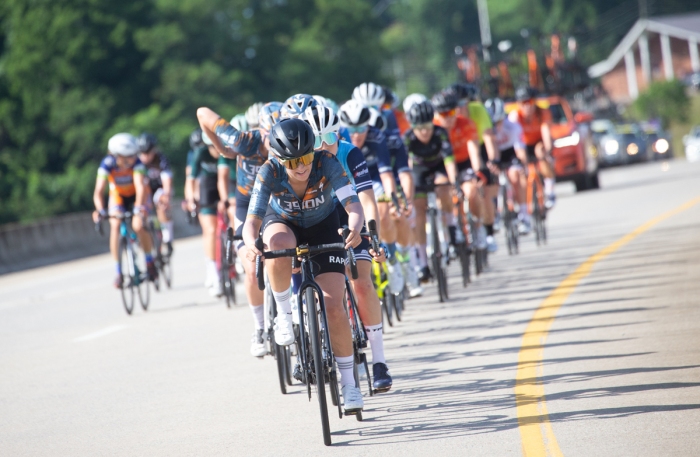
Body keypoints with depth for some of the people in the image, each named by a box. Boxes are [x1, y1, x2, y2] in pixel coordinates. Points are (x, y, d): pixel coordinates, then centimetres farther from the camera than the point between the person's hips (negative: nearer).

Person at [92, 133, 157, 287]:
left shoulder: (136, 163, -32)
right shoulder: (107, 165, -31)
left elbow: (140, 187, -43)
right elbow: (98, 191, -38)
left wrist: (138, 208, -59)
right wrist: (100, 210, -56)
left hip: (136, 195, -1)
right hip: (118, 195, 1)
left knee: (138, 226, -23)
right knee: (115, 226, -21)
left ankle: (149, 261, 3)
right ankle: (118, 272, -12)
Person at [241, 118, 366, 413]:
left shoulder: (327, 164, -31)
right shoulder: (270, 173, -30)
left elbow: (353, 206, -39)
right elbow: (252, 220, -36)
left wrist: (355, 228, -61)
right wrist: (250, 243, -59)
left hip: (324, 227, 0)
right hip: (283, 223, 0)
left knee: (333, 307, -12)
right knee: (278, 245, -41)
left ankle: (348, 383, 5)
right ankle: (284, 313, -16)